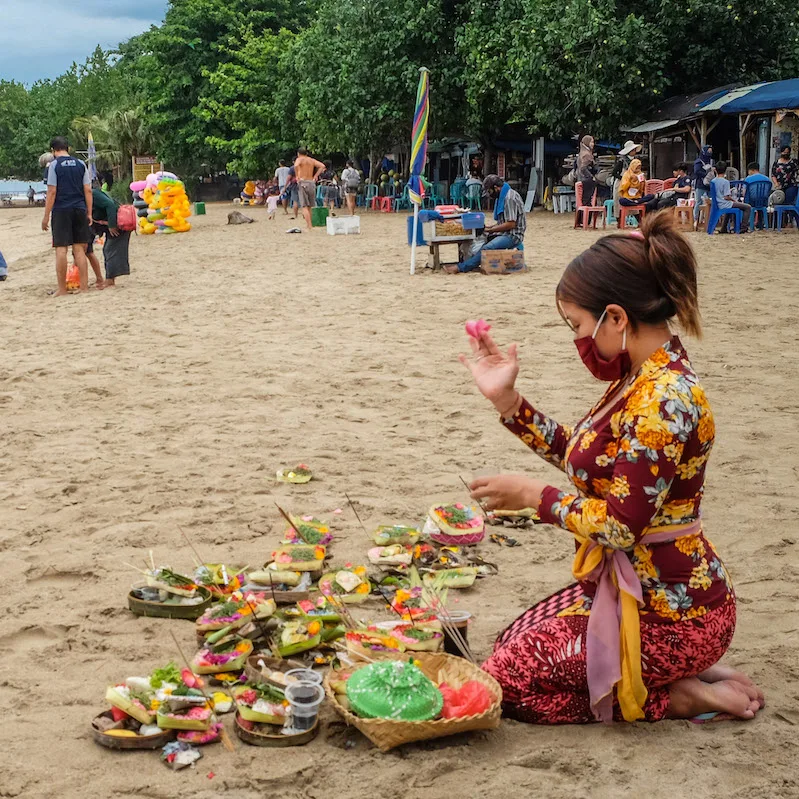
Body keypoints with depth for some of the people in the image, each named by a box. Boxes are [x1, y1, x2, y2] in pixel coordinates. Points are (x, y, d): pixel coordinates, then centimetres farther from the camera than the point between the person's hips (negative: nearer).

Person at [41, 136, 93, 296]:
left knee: (61, 248, 0)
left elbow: (52, 192, -8)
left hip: (61, 211, -4)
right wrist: (89, 213, 10)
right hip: (79, 210, 4)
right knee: (79, 248, 9)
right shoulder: (81, 164, 8)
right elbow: (88, 190, 6)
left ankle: (62, 289, 1)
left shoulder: (54, 165, -4)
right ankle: (84, 287, 8)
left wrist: (46, 216, -5)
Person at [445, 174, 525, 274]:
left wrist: (490, 230, -14)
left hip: (512, 235, -11)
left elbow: (511, 224, -20)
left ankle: (461, 267, -33)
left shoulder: (510, 198, -15)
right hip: (504, 233, 11)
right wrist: (488, 228, 5)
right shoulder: (502, 196, 17)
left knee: (487, 248, -28)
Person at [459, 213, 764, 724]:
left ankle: (683, 697, 1)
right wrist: (506, 398, 5)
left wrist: (534, 495, -11)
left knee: (507, 680, -1)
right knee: (514, 645, 22)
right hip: (638, 590, 10)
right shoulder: (645, 376, 3)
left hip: (668, 616, -10)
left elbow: (619, 524, -26)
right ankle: (682, 674, 15)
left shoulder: (662, 400, -27)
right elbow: (582, 455, 12)